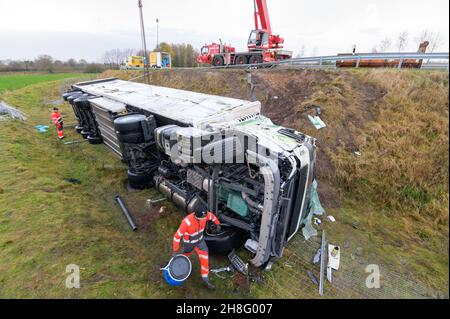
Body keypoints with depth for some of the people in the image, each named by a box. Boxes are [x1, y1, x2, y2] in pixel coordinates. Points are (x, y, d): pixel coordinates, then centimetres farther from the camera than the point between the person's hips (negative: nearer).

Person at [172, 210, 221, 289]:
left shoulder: (204, 215, -29)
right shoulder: (187, 222, -42)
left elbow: (212, 216, -4)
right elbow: (177, 236, -31)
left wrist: (218, 224, 9)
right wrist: (175, 251, -23)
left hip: (200, 240, 3)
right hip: (189, 242, -3)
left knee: (205, 258, 1)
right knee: (187, 254, 27)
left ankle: (205, 280, 19)